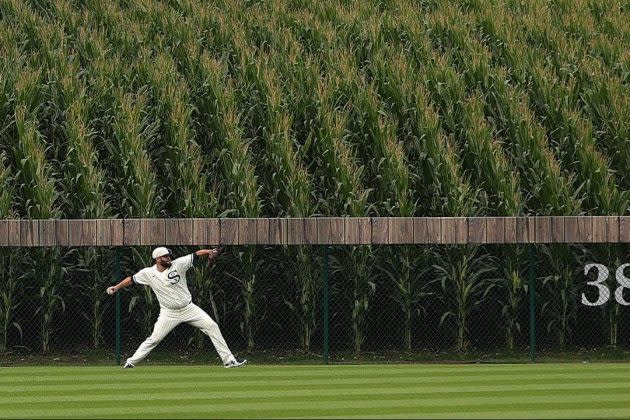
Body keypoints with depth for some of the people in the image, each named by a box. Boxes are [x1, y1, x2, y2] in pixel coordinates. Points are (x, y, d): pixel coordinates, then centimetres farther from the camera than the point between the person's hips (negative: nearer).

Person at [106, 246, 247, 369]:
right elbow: (132, 279, 6)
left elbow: (197, 254, -12)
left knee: (212, 326, -6)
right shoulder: (148, 273, -7)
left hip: (189, 308, 1)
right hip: (169, 313, -1)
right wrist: (116, 287, -2)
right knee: (154, 339, -7)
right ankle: (131, 362, 7)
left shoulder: (178, 264, -10)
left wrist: (210, 252, -29)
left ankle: (228, 360, -1)